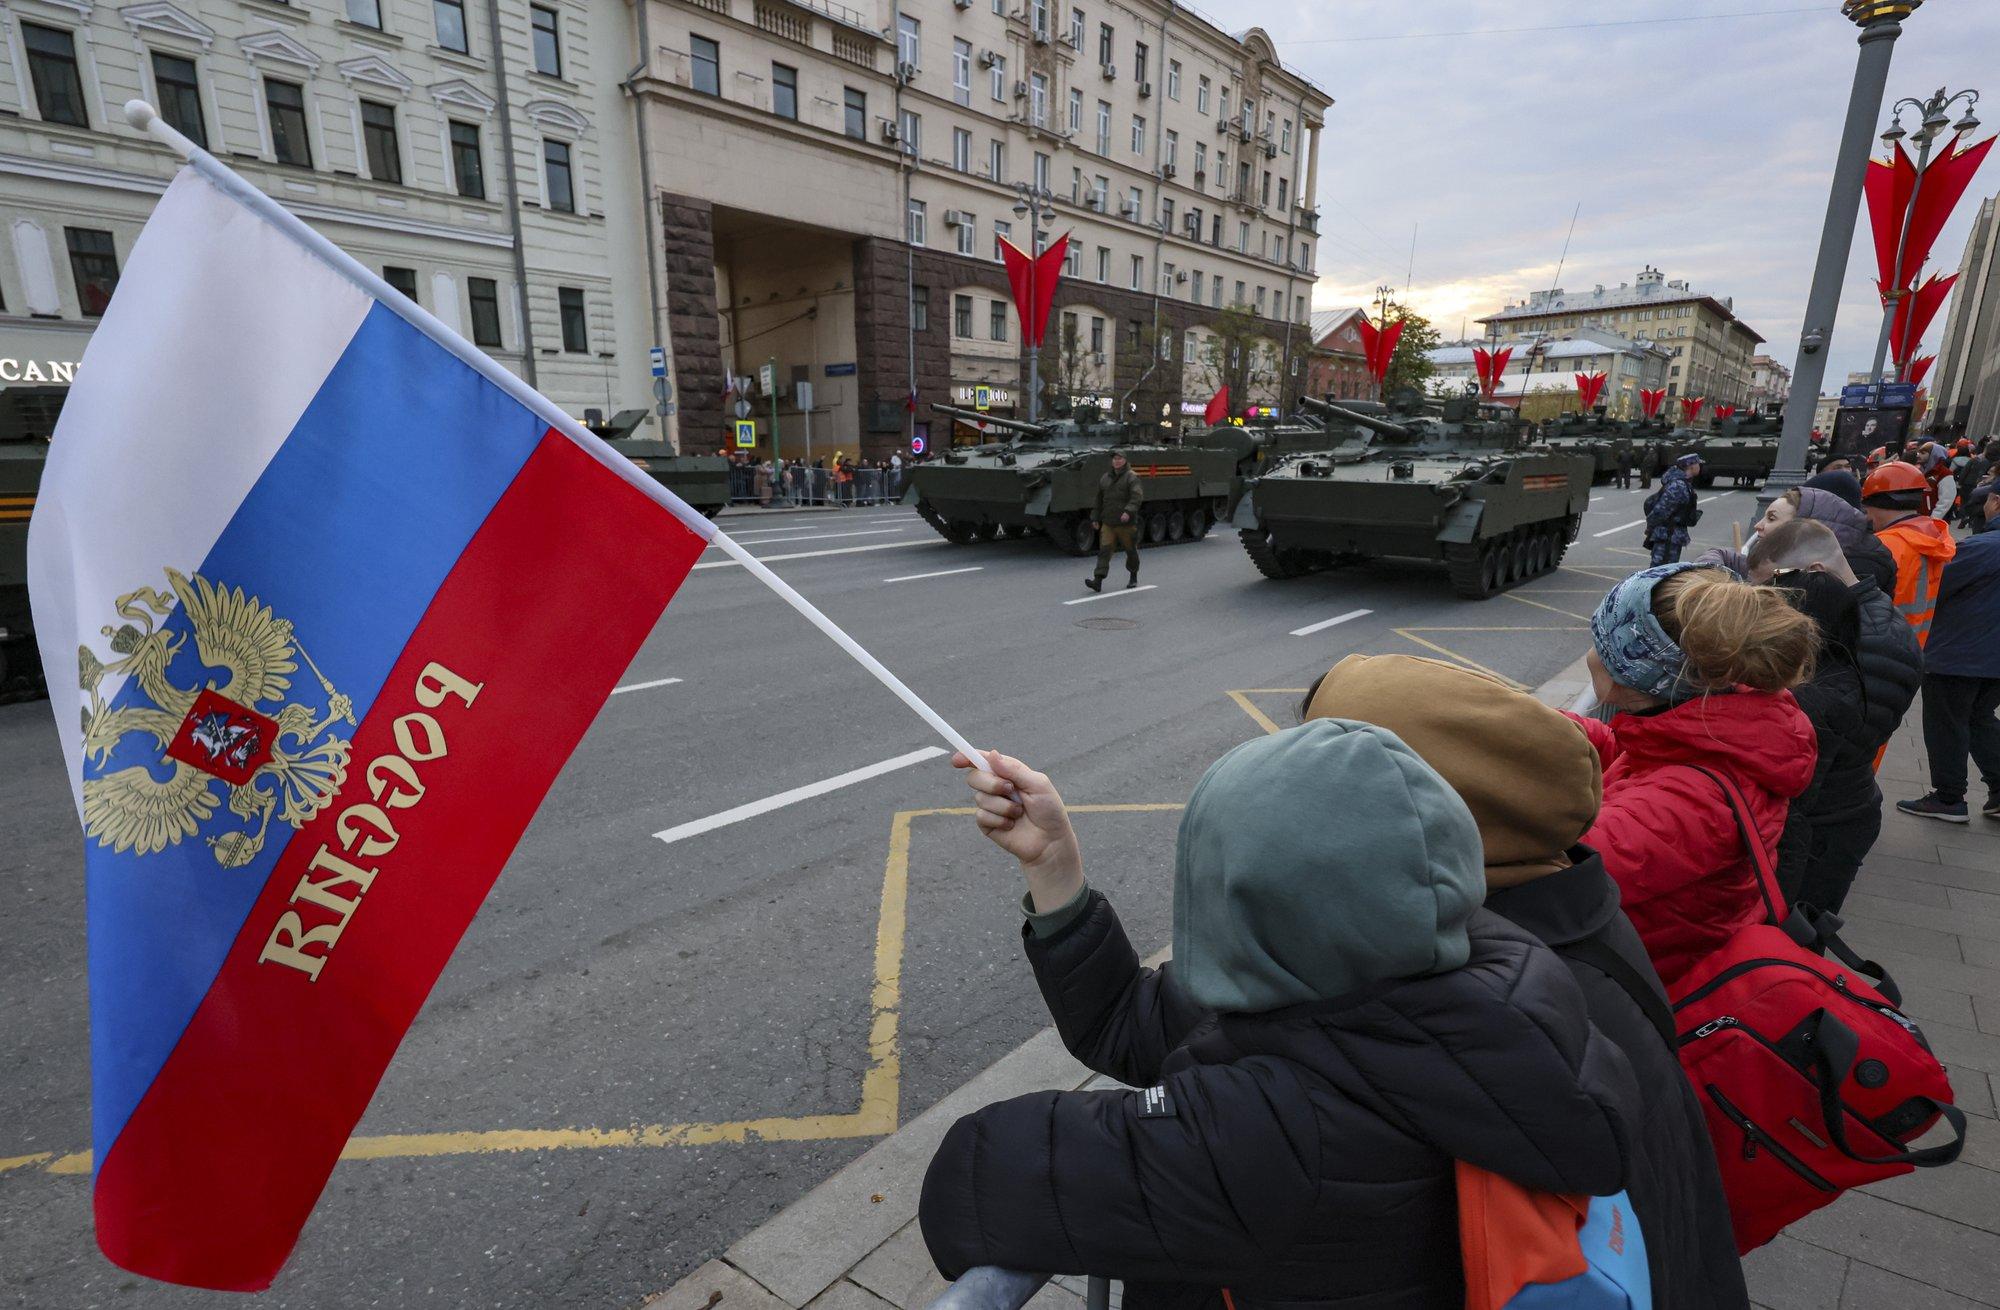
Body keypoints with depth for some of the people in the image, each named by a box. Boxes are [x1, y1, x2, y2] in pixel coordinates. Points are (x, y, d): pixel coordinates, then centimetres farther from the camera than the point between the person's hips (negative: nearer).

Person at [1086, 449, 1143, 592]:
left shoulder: (1131, 477, -5)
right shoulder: (1105, 478, 13)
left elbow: (1137, 496, -18)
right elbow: (1099, 500, 19)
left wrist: (1128, 511, -32)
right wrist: (1095, 517, 17)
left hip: (1127, 523, -4)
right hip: (1108, 523, 4)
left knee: (1131, 550, 9)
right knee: (1104, 549, -8)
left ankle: (1133, 577, 30)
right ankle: (1098, 580, -16)